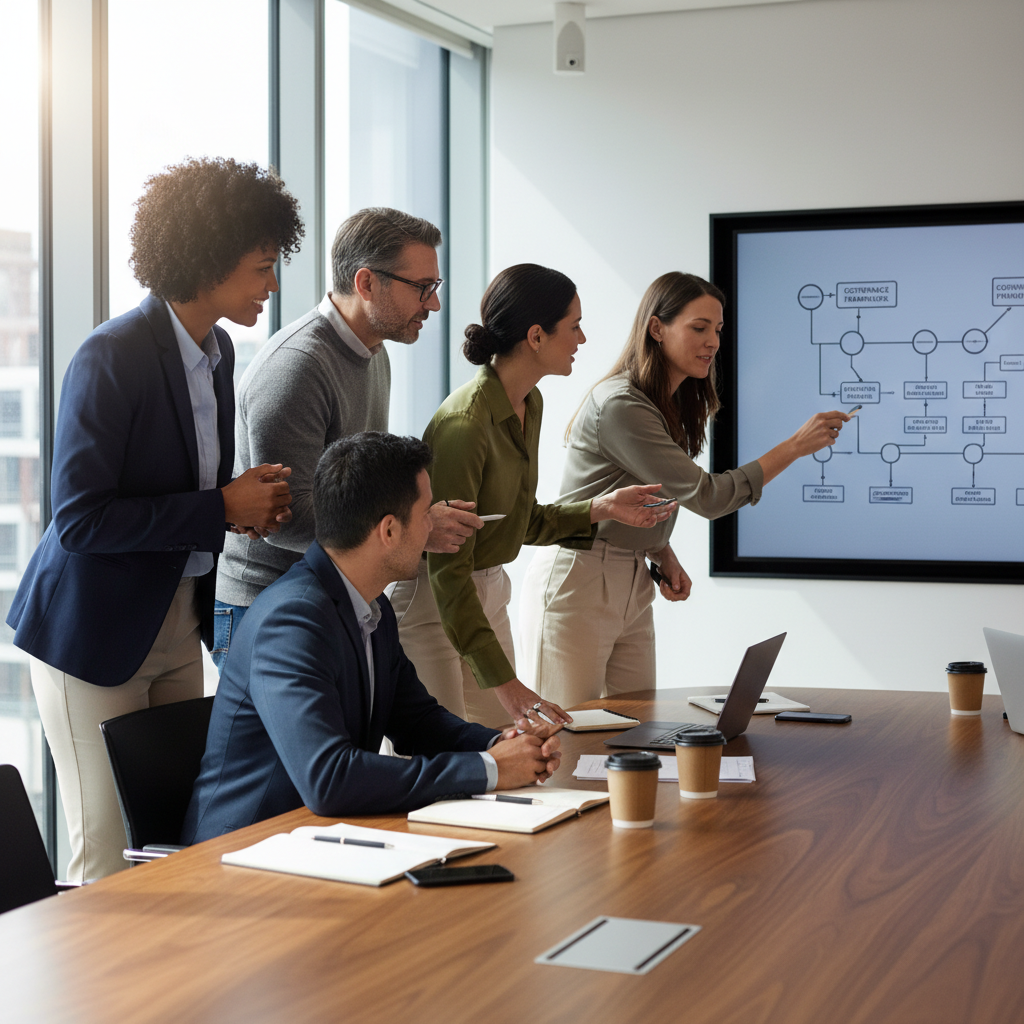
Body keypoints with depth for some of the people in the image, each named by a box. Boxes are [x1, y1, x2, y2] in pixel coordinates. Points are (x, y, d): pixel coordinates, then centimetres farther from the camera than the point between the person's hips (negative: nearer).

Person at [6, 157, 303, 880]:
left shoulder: (218, 349, 6)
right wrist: (221, 509, -21)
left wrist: (252, 501, -2)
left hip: (179, 624, 8)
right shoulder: (113, 357, -19)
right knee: (109, 856, 0)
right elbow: (80, 519, -22)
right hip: (95, 632, -7)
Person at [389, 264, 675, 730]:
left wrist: (598, 509, 0)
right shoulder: (464, 423, -25)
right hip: (431, 601, -9)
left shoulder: (530, 405, 4)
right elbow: (448, 567, -25)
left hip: (488, 592, 9)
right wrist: (504, 679, -28)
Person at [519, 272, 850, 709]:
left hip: (632, 588, 9)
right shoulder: (619, 405, -20)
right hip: (576, 586, -9)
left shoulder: (671, 405, 10)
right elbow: (706, 496, -20)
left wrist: (665, 558, 3)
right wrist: (794, 447, -18)